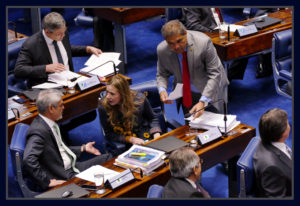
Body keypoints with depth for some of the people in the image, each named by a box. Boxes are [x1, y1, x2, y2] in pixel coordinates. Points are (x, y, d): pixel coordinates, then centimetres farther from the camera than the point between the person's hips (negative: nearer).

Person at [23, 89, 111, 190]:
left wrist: (83, 148, 19)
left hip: (72, 167, 11)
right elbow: (28, 160, -34)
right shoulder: (39, 131, -23)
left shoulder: (50, 123, 9)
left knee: (107, 158, 11)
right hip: (63, 178, -11)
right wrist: (48, 182, -31)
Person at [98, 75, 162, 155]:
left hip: (146, 139, 2)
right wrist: (131, 139, -17)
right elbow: (109, 134, -5)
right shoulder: (103, 107, -12)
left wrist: (157, 136, -6)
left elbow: (153, 118, 11)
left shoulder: (139, 99, -8)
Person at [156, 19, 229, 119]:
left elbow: (214, 74, -25)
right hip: (186, 95, 3)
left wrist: (202, 101, -35)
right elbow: (162, 75, 1)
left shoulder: (203, 42, -29)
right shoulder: (162, 50, -17)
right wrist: (162, 90, -23)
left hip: (211, 92, -2)